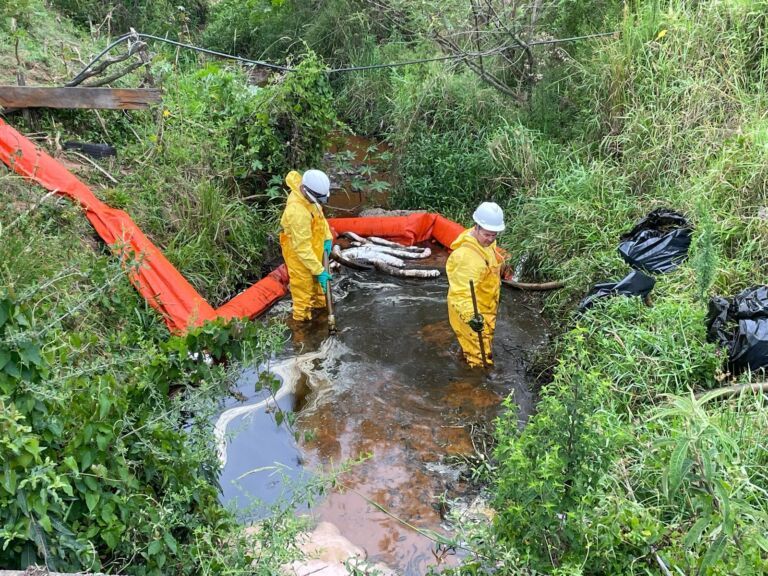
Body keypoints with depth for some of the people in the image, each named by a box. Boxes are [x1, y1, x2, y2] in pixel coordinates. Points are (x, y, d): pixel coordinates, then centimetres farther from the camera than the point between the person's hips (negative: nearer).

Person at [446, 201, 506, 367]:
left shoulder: (484, 241, -5)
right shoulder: (467, 257, -37)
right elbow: (461, 292, -46)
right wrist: (470, 316, -59)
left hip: (485, 308, 10)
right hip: (472, 312, -9)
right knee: (481, 359, 4)